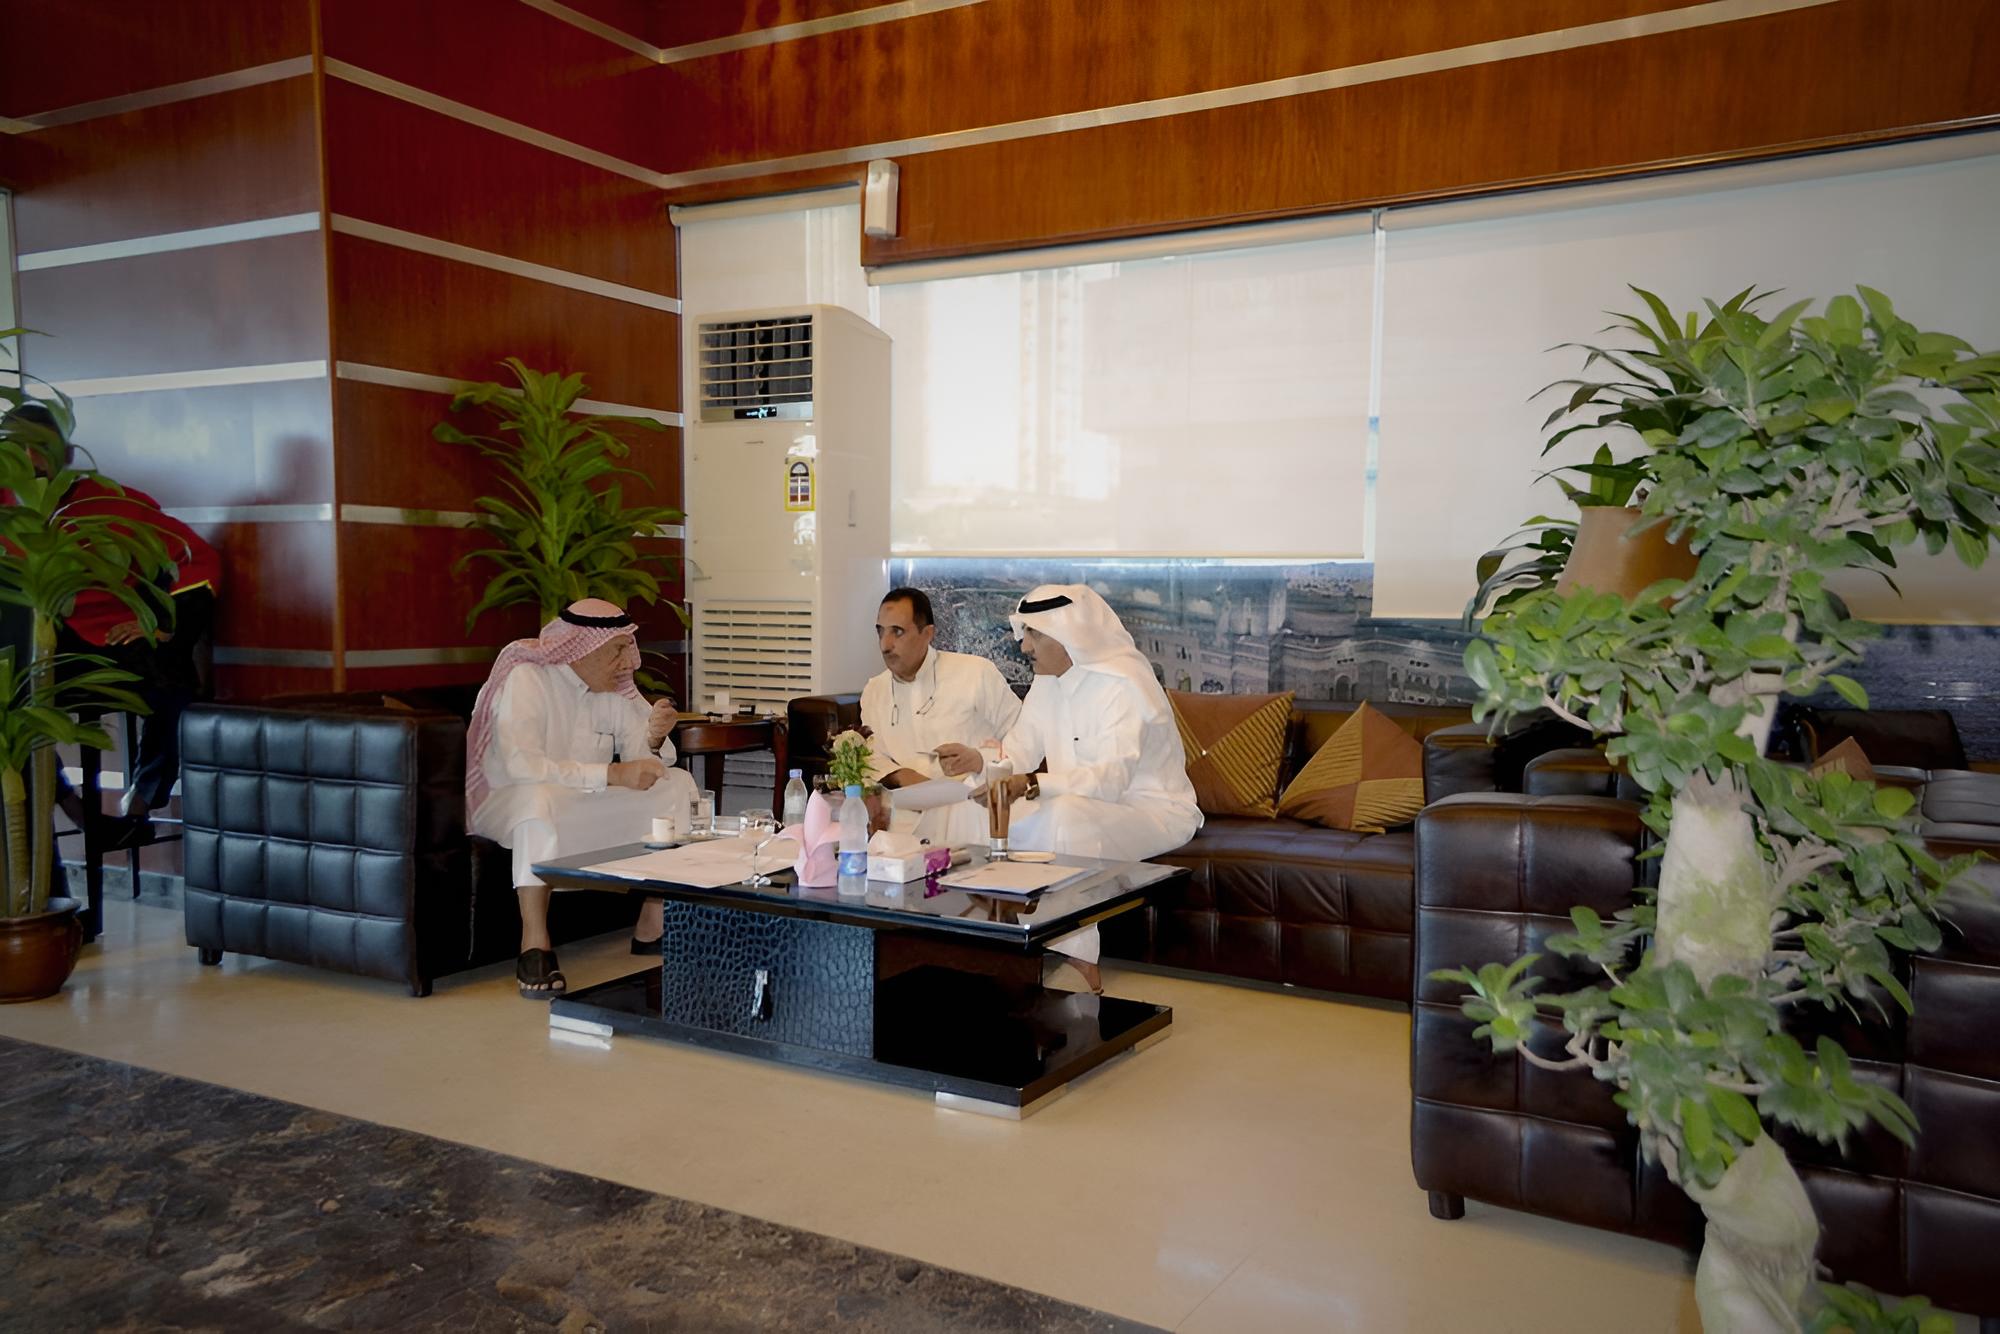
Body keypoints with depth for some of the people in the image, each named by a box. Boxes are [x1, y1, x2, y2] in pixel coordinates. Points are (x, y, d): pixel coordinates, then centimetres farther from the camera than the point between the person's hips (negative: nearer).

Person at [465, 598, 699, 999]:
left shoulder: (615, 687, 1)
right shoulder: (527, 679, -20)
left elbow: (640, 757, 0)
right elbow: (522, 764, -34)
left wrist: (654, 739, -25)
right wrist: (613, 775, -37)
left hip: (585, 806, 7)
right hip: (510, 802, -7)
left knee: (677, 784, -9)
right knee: (539, 798, -41)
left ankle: (652, 931, -8)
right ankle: (534, 947, -33)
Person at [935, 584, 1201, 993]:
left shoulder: (1123, 684, -23)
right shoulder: (1047, 682, 4)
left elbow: (1112, 777, -35)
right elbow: (1018, 752, 2)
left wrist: (1031, 785, -46)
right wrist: (978, 761, -20)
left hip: (1154, 810, -8)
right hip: (1087, 804, 8)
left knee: (1067, 816, -36)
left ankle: (1080, 964, -27)